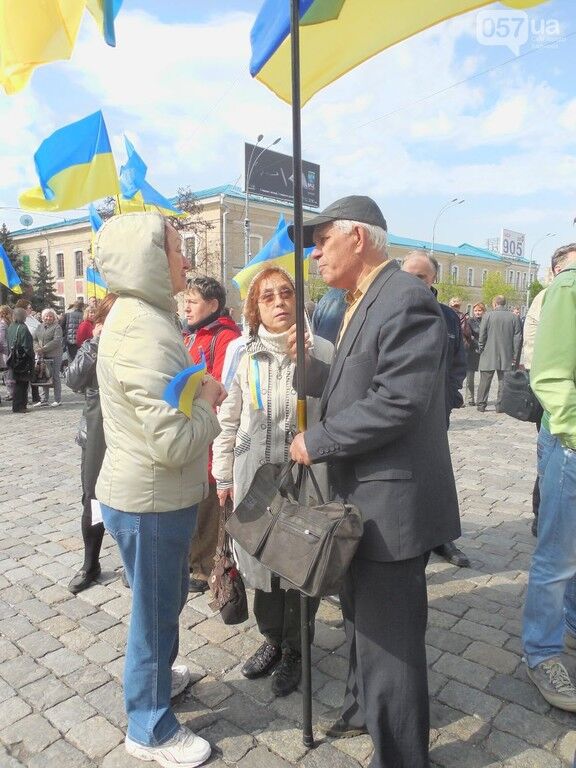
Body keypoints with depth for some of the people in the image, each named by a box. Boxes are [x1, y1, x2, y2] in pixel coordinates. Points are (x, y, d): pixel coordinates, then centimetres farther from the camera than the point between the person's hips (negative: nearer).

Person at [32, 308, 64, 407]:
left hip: (54, 356, -5)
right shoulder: (40, 327, 14)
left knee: (55, 377, 0)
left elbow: (57, 341, -16)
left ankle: (58, 400, 8)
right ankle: (44, 400, 17)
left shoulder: (57, 327, -4)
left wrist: (44, 348, -19)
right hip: (42, 356, 5)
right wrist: (37, 348, -9)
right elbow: (33, 338, 10)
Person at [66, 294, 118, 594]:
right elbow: (73, 380, -12)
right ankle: (90, 565, 31)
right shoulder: (91, 346, 4)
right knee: (92, 501, 12)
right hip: (96, 437, 2)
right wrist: (95, 343, -16)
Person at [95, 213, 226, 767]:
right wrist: (208, 402, -13)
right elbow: (173, 442, -29)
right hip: (148, 502, -9)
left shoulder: (141, 317, 8)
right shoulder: (142, 333, -26)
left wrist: (198, 394, 5)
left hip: (156, 496, 9)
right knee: (155, 610, 11)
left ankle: (155, 674, 52)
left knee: (167, 598, 27)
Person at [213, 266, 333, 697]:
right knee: (261, 561, 16)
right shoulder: (242, 353, 0)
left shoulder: (321, 351, -7)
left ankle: (294, 650, 34)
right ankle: (272, 639, 41)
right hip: (255, 478, 3)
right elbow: (229, 419, 6)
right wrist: (224, 475, 8)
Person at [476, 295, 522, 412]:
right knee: (503, 381, 7)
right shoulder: (514, 317, 2)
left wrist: (481, 350, 7)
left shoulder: (488, 315, -4)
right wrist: (515, 356, 6)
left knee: (485, 381, 6)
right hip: (506, 357, 2)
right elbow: (518, 338, 1)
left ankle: (481, 404, 11)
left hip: (489, 355, -1)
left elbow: (482, 336, -5)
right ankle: (500, 406, 8)